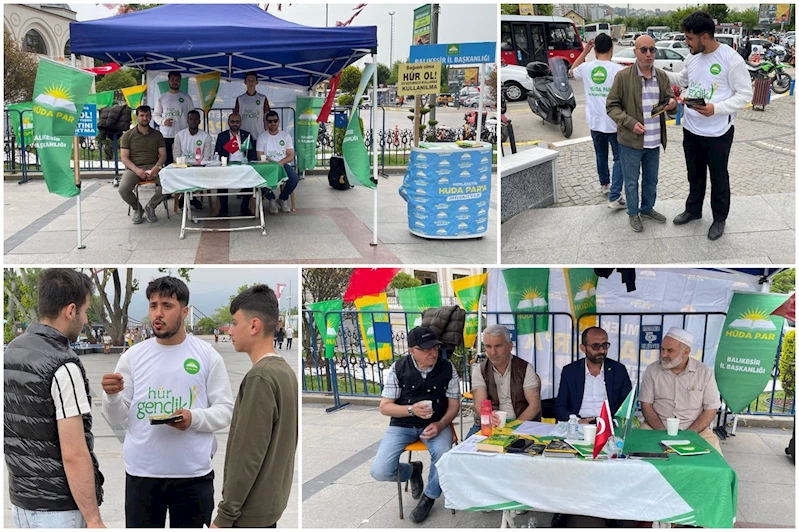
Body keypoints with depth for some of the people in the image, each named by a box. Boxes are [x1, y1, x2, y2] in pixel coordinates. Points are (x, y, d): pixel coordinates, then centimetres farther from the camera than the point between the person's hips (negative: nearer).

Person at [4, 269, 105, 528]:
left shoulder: (12, 352, 5)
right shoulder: (63, 366, -22)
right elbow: (74, 455, -23)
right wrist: (94, 520, -17)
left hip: (21, 499, 8)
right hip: (61, 507, -8)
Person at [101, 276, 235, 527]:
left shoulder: (208, 355, -1)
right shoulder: (133, 355, 4)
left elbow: (225, 410, -1)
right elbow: (116, 418, 4)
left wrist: (194, 418, -20)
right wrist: (111, 395, -17)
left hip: (193, 473, -1)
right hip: (141, 472, 1)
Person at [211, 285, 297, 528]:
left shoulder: (260, 377, -19)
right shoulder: (286, 372, 8)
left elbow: (248, 455, -21)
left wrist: (224, 516, -16)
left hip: (251, 510, -9)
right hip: (270, 502, 9)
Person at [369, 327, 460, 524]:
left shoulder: (447, 369, -4)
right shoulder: (398, 369, -7)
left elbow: (454, 404, 1)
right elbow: (384, 407, -4)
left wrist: (440, 424, -18)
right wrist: (411, 410, -22)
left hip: (436, 424, 0)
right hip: (402, 424, 0)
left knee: (444, 457, -34)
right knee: (380, 472, -18)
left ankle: (429, 497, -1)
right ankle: (412, 471, 19)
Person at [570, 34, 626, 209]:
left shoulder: (586, 68, -4)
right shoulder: (618, 69, -15)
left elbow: (572, 71, 20)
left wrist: (584, 52, 16)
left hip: (595, 123, 4)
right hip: (615, 123, -4)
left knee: (601, 155, 24)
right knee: (619, 158, 4)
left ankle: (605, 184, 43)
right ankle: (614, 196, -6)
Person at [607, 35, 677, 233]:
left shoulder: (662, 76, 4)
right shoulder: (623, 76, -11)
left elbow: (670, 97, 10)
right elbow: (612, 106, -8)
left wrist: (672, 103, -16)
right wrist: (630, 122, -21)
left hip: (654, 141, 5)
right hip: (631, 142, -5)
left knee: (651, 179, 20)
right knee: (631, 182, 9)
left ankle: (647, 208, 40)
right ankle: (633, 214, 27)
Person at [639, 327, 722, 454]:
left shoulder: (704, 372, -1)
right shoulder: (652, 370, 2)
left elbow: (711, 409, -1)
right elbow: (646, 405, 0)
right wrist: (663, 432, -15)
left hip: (696, 429, 0)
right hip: (657, 427, 0)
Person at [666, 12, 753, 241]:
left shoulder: (731, 59, -19)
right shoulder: (693, 58, 1)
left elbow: (745, 94, -15)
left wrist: (716, 108, -27)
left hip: (718, 133, -6)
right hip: (691, 129, 6)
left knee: (719, 178, 11)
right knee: (694, 174, 22)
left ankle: (719, 218, 27)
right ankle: (693, 209, 40)